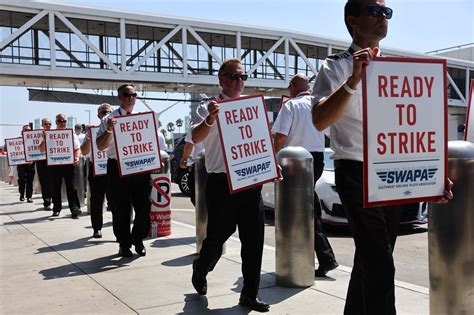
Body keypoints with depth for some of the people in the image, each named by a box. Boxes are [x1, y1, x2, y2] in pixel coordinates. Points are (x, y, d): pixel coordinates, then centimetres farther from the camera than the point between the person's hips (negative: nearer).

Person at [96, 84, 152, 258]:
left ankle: (138, 239, 26)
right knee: (121, 209, 5)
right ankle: (124, 244, 22)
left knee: (144, 207, 4)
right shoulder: (110, 119, -1)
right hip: (118, 169, -3)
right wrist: (109, 130, -22)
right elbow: (100, 147, -6)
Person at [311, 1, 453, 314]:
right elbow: (320, 121, -21)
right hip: (357, 174, -7)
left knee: (371, 261, 15)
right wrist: (354, 80, -30)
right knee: (380, 265, -12)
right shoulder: (337, 67, -5)